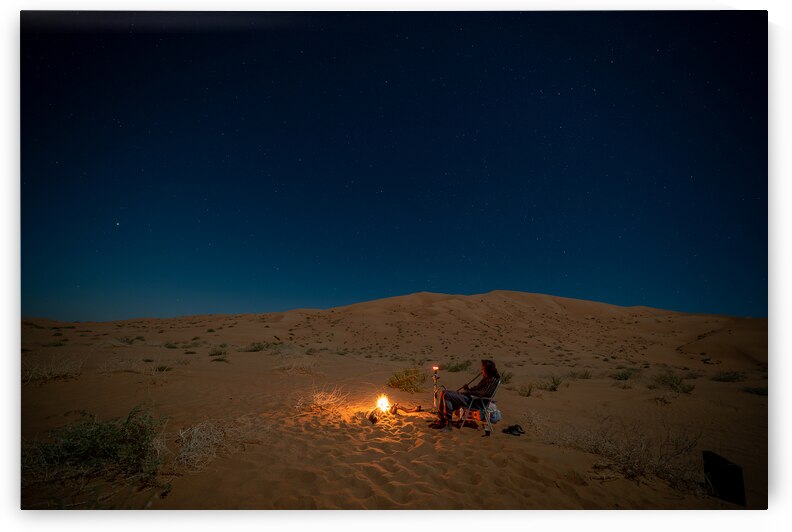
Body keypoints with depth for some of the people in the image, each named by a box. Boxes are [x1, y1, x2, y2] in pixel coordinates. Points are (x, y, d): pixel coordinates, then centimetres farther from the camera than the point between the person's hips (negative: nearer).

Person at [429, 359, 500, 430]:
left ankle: (447, 422, -12)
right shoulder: (485, 378, 19)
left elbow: (483, 393, -19)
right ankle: (440, 420, 1)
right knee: (443, 392, 3)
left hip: (474, 400, -10)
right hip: (470, 395, 10)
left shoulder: (493, 380, -10)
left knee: (446, 396, -23)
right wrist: (468, 389, 3)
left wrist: (469, 392, -17)